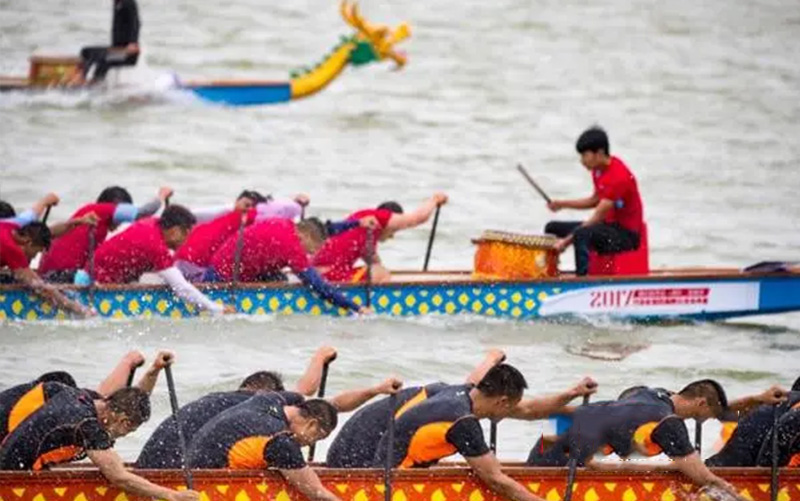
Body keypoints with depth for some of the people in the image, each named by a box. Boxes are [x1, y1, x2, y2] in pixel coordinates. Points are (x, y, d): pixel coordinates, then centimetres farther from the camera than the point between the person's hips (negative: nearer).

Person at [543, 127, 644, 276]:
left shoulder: (618, 177, -25)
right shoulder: (599, 169, 4)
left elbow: (597, 218, -25)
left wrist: (567, 240, -26)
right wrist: (563, 204, 9)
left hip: (626, 234, -10)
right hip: (608, 223, 10)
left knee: (581, 235, -38)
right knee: (553, 228, 9)